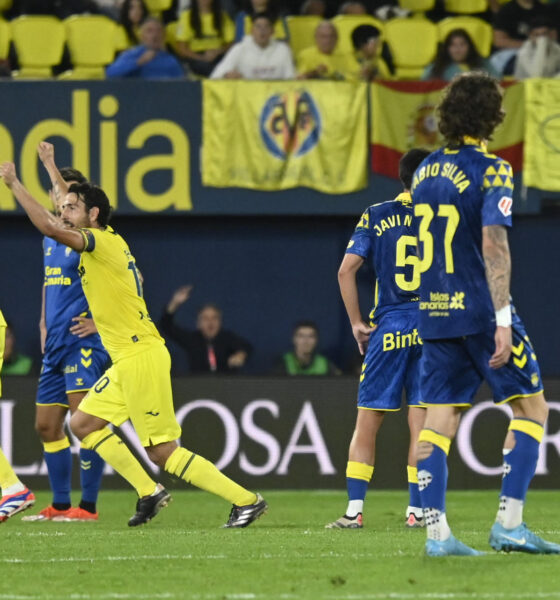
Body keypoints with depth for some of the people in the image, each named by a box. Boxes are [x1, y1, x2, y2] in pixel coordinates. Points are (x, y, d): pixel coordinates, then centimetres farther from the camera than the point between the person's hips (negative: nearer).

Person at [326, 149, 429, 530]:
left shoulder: (376, 216, 4)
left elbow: (346, 270, -2)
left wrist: (356, 322, 6)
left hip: (387, 328, 1)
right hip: (432, 328, -1)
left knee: (367, 423, 6)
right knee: (422, 424, 1)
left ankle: (354, 510, 1)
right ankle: (417, 510, -1)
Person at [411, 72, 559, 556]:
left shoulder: (426, 172, 10)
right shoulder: (491, 171, -11)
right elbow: (494, 246, -19)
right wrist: (503, 320, -20)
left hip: (436, 315, 6)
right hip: (480, 311, -6)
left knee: (439, 420, 4)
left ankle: (437, 531, -4)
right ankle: (509, 524, -4)